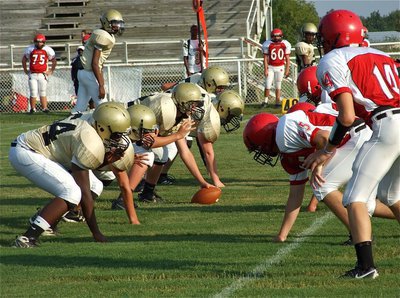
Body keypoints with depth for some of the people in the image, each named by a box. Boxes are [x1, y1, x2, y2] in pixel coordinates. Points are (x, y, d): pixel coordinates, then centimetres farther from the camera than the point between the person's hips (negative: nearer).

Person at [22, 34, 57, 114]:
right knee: (33, 93, -4)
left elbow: (54, 61, 12)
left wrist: (51, 70, 8)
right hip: (33, 74, 0)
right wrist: (25, 70, 11)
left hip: (43, 74, 0)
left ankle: (44, 108, 10)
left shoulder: (48, 50, -2)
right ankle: (32, 108, 7)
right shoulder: (30, 49, -2)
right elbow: (24, 60, 13)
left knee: (43, 93, 5)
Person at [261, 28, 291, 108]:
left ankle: (277, 102, 13)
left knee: (278, 86, 7)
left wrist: (287, 70, -1)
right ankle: (265, 101, 9)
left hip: (280, 67, 1)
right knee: (268, 85, -6)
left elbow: (287, 59, 2)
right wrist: (265, 70, -8)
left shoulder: (285, 44, -4)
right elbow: (265, 58, -4)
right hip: (270, 67, -1)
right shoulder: (268, 44, -8)